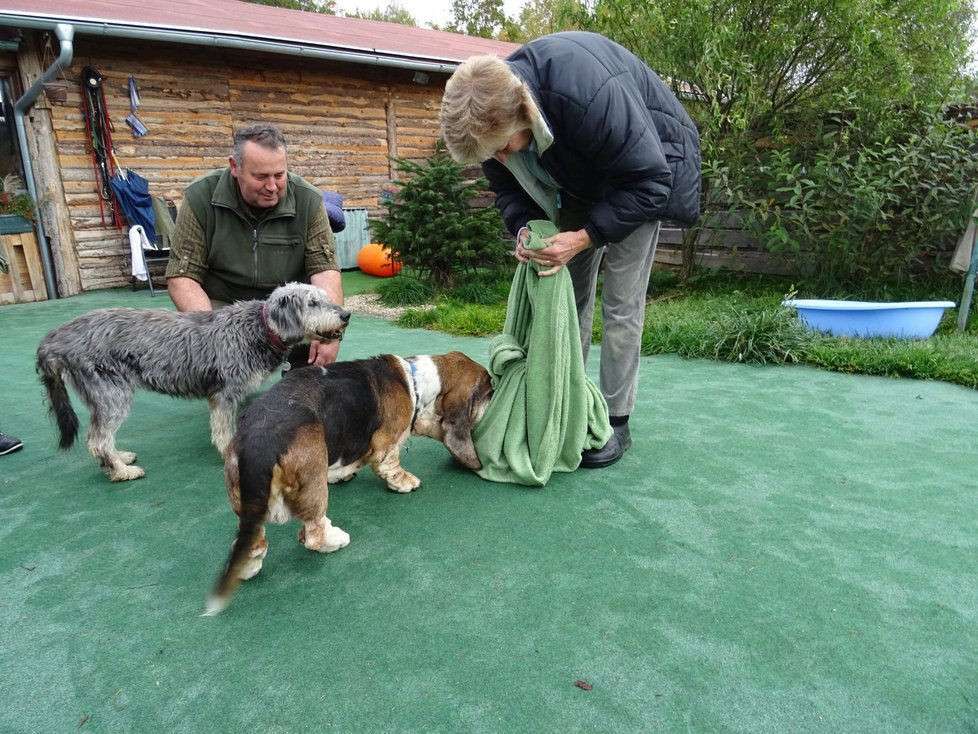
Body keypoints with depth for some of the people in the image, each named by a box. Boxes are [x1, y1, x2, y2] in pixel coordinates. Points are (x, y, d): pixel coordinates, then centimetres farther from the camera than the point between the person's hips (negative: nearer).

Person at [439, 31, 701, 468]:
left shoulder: (592, 94, -41)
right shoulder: (492, 112, -21)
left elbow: (648, 181, -32)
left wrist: (582, 237, -36)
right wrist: (524, 228, -25)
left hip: (641, 174, -5)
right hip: (578, 181, 6)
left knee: (621, 303, -10)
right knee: (567, 296, 3)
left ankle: (615, 421, 2)